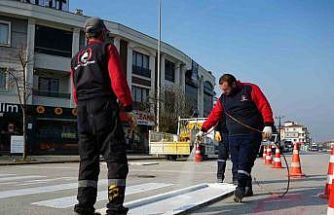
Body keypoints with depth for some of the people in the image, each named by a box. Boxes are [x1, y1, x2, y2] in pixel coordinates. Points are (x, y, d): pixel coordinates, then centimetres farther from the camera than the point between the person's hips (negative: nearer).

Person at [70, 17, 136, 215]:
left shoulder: (77, 57, 22)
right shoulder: (107, 49, 2)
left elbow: (75, 91, 20)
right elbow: (118, 80, -10)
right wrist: (128, 108, -6)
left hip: (83, 112, 7)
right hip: (104, 108, -7)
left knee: (88, 159, 10)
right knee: (116, 157, -5)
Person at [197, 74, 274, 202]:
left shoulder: (250, 90, -3)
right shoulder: (223, 99, 14)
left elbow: (264, 106, -8)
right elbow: (214, 115, 19)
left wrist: (268, 125, -18)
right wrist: (203, 130, 18)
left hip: (251, 135, -5)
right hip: (233, 136, 6)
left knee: (244, 163, -14)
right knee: (237, 164, 4)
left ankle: (240, 188, -17)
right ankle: (247, 189, 16)